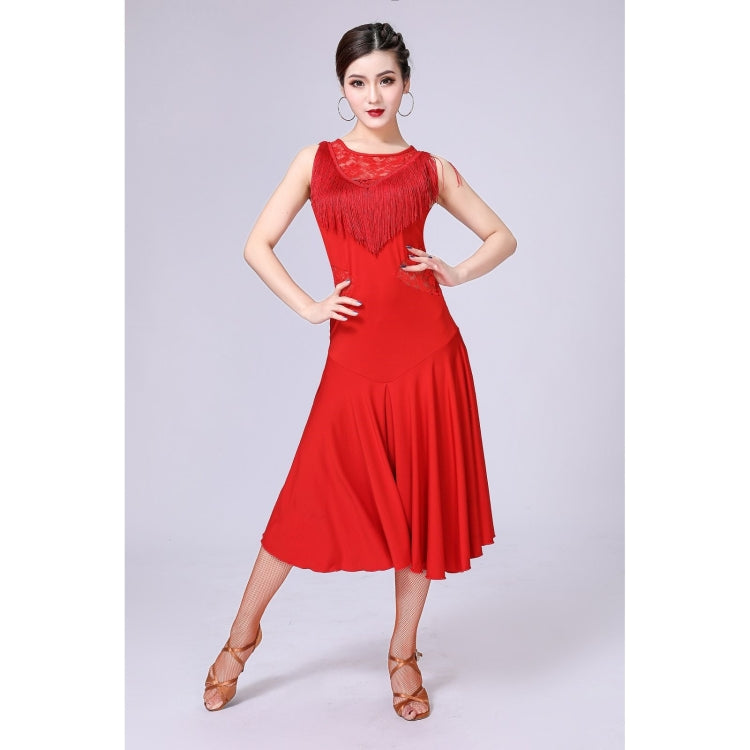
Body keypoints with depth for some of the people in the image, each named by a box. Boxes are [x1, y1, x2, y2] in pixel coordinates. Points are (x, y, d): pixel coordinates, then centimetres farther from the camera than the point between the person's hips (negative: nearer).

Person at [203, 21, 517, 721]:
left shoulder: (431, 169, 9)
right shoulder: (317, 160, 8)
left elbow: (502, 236, 17)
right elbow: (257, 245, 7)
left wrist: (455, 273, -1)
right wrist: (307, 306, -4)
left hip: (428, 350, 1)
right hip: (354, 355, -1)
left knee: (422, 501, 7)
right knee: (313, 498, 4)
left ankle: (403, 653, 26)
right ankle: (243, 633, 27)